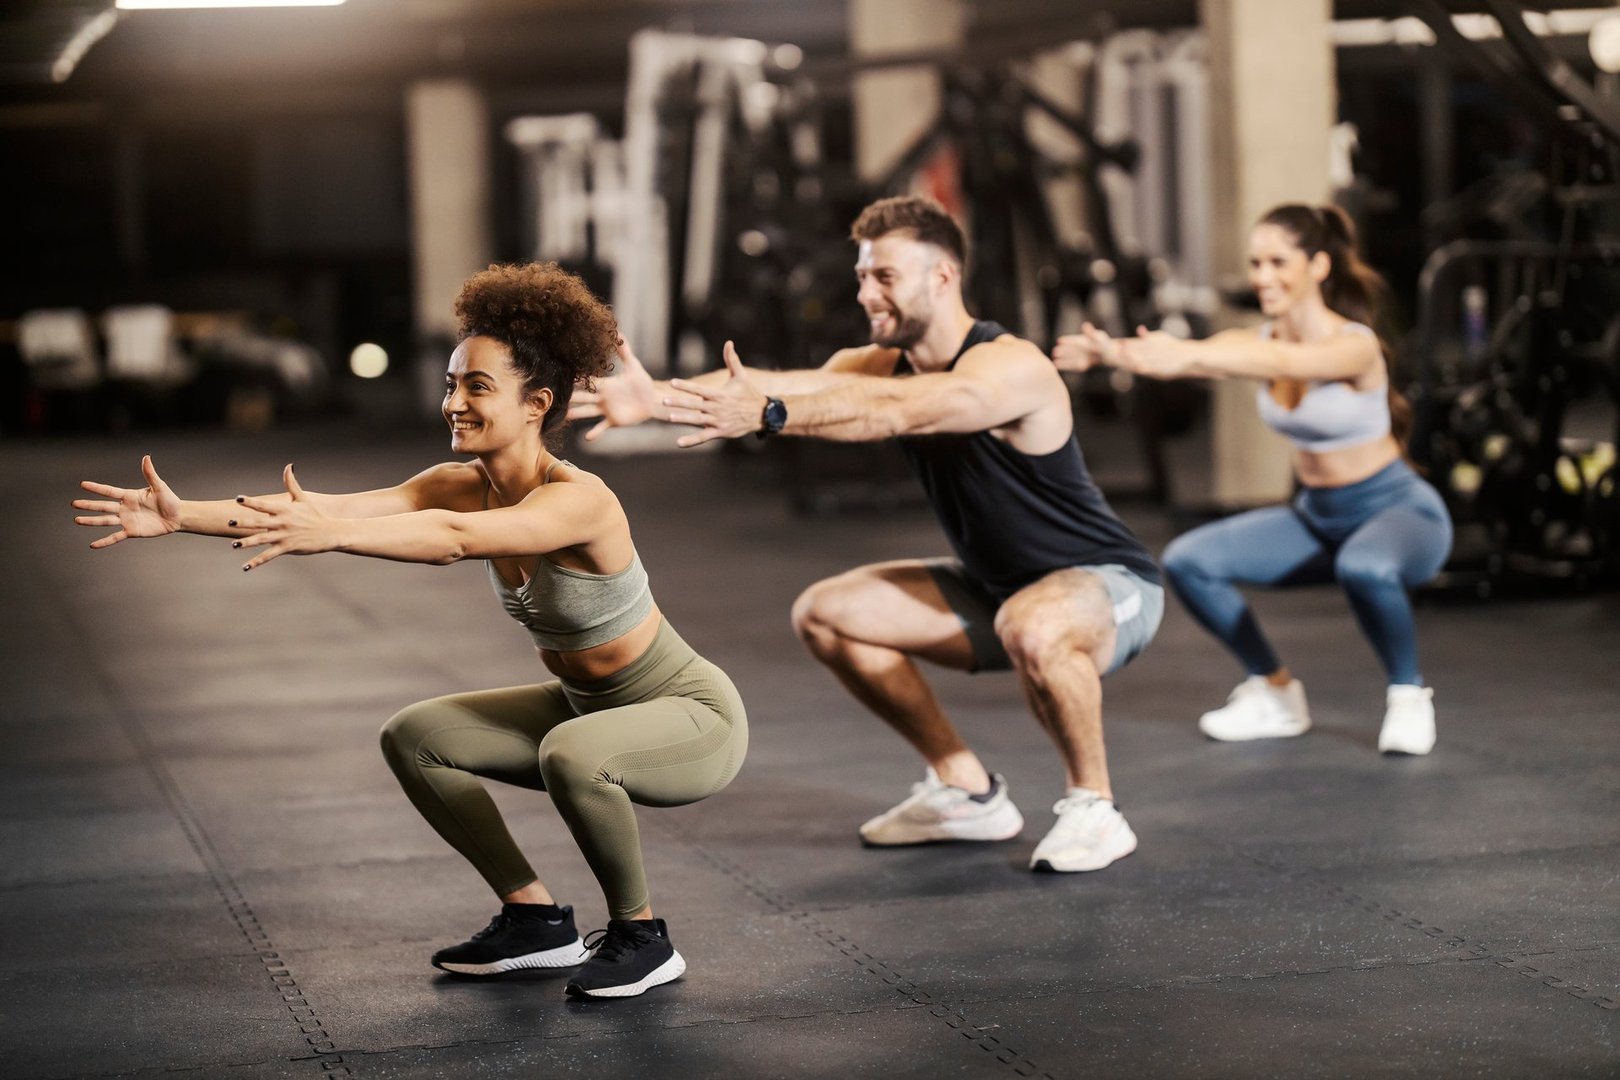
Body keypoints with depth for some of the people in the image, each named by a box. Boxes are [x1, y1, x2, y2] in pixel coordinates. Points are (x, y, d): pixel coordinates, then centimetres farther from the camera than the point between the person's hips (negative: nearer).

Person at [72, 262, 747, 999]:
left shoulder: (578, 500, -29)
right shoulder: (463, 486, -7)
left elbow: (458, 539, -48)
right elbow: (337, 507, -19)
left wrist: (331, 534, -59)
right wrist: (187, 516, -30)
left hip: (696, 717, -8)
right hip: (588, 707, 8)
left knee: (572, 753, -37)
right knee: (414, 738, 4)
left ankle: (642, 937, -13)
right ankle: (535, 918, 14)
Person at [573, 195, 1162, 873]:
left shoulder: (1011, 369, -26)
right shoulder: (884, 364, -3)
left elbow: (893, 412, -45)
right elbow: (790, 384, -22)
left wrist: (765, 414, -56)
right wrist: (660, 398, -39)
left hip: (1110, 585, -8)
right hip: (998, 587, 8)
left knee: (1032, 628, -41)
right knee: (825, 614, 3)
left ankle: (1093, 807, -15)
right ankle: (967, 791, 13)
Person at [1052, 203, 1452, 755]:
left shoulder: (1354, 344, -23)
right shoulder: (1261, 340, -5)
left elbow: (1284, 363, -46)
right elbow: (1180, 359, -25)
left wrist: (1186, 354, -61)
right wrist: (1113, 352, -46)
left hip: (1400, 510, -7)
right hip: (1317, 516, 7)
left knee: (1365, 567, -41)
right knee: (1189, 562, -7)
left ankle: (1409, 696, -12)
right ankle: (1275, 694, 12)